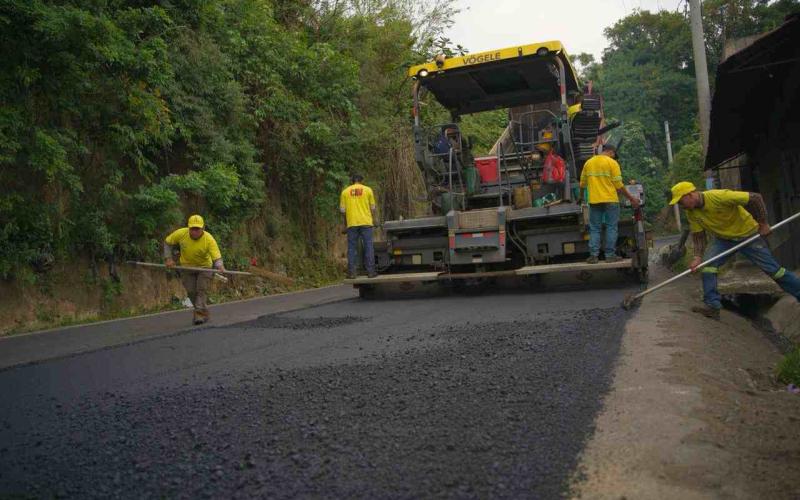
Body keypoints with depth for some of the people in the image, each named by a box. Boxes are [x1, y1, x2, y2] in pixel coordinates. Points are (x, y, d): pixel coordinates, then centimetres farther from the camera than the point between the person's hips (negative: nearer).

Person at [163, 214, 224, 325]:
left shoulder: (209, 239, -28)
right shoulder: (181, 233, -20)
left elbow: (217, 257, -34)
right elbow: (167, 242, -2)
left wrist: (220, 266, -55)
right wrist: (168, 258, -9)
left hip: (204, 267, -2)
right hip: (187, 267, 3)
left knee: (202, 290, -14)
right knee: (191, 291, 2)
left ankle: (200, 314, -10)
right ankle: (204, 313, 19)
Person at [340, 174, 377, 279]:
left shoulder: (345, 191, 5)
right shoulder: (367, 190, 3)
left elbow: (342, 209, 4)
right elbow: (372, 208, 3)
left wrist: (345, 222, 17)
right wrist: (373, 219, 16)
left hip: (351, 223, 1)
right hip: (366, 222, -1)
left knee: (352, 248, 5)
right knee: (368, 246, 4)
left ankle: (351, 272, 4)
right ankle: (370, 271, 3)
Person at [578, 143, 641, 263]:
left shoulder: (588, 162, 9)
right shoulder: (612, 162, -4)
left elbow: (582, 183, 15)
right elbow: (619, 185, -7)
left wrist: (581, 197, 30)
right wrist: (631, 198, 1)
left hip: (594, 201, 4)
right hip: (610, 200, -3)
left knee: (594, 229, 7)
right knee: (611, 228, 4)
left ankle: (593, 255, 2)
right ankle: (610, 255, 3)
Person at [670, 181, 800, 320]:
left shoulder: (719, 196, -33)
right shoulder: (691, 213, -13)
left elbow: (755, 198, -29)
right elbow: (698, 235, -3)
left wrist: (763, 224, -22)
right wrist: (698, 257, -16)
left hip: (748, 234, -5)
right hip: (724, 239, 5)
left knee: (773, 269, 0)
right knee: (707, 262, -15)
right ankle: (713, 306, -13)